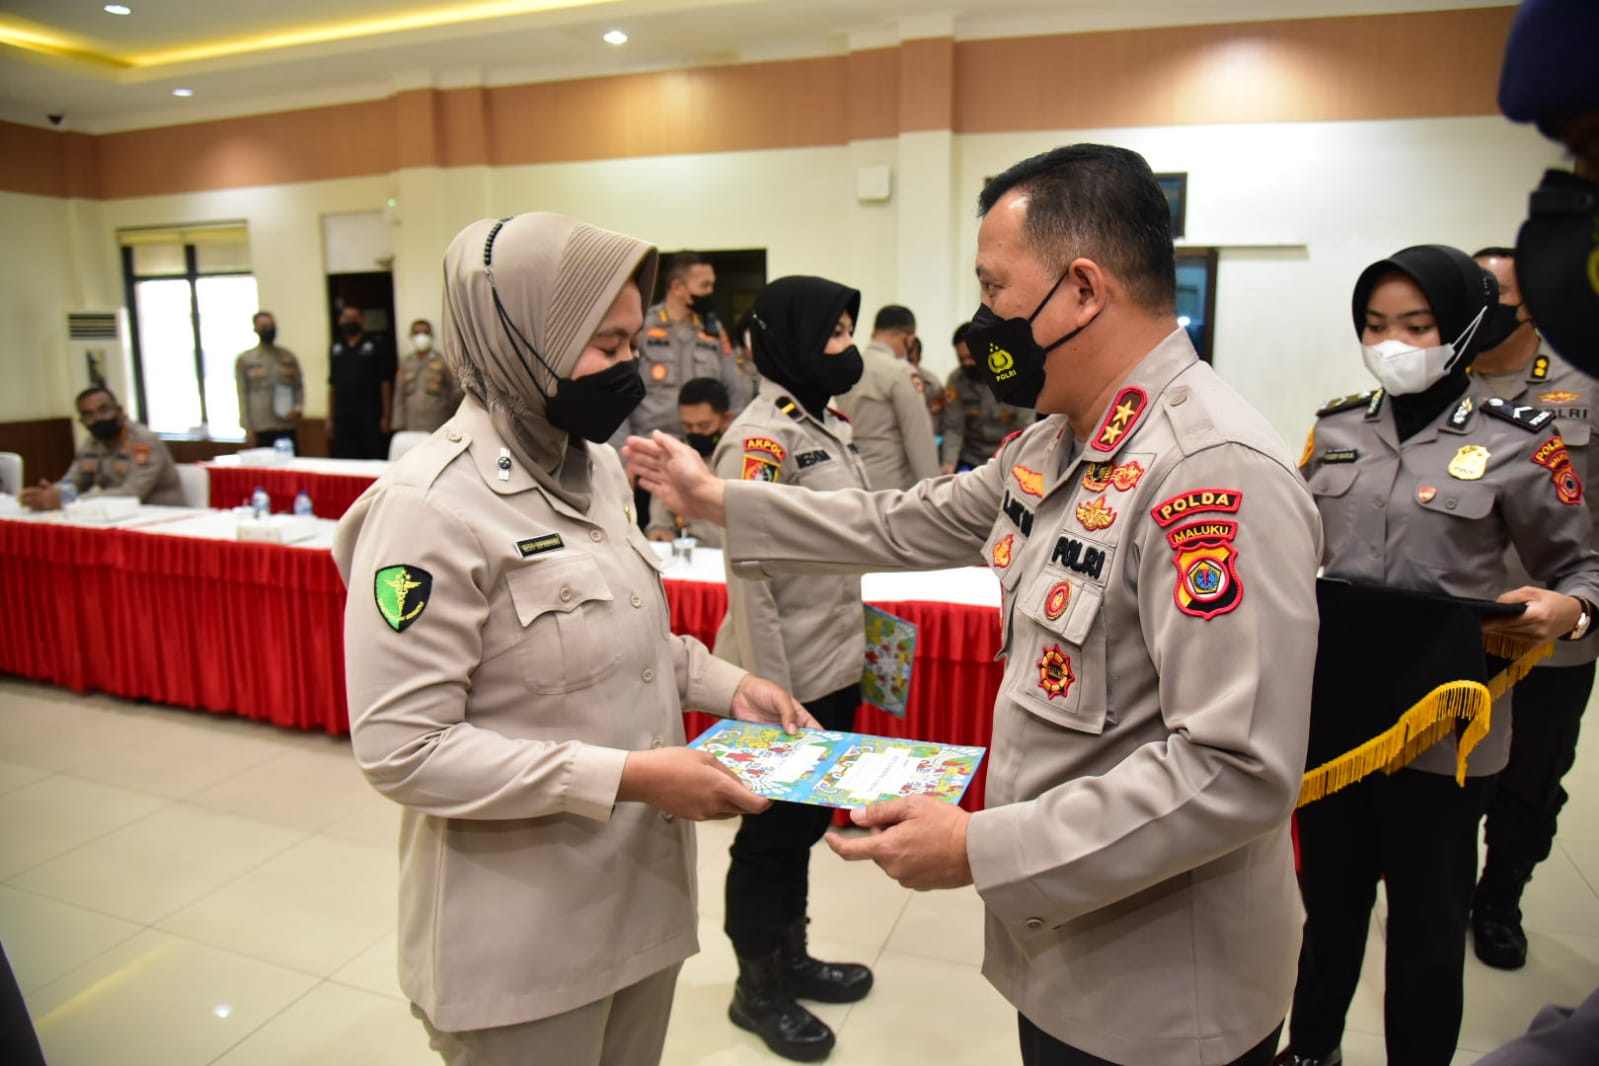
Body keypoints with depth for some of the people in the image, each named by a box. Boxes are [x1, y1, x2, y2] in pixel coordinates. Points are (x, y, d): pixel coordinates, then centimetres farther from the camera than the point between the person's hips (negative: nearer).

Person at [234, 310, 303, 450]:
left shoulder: (288, 356, 10)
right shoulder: (244, 359, 4)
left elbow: (299, 387, 10)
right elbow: (242, 396, 2)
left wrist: (298, 409, -9)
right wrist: (247, 428, -4)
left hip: (287, 427, 2)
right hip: (260, 429, -2)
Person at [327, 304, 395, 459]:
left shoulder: (376, 346, 1)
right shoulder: (336, 348, 13)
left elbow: (385, 383, -2)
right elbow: (332, 384, 14)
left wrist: (386, 416, -7)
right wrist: (330, 417, 10)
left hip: (371, 416, -4)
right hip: (343, 417, 4)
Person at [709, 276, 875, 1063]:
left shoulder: (829, 423, 8)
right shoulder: (758, 438, -19)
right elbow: (750, 579, -20)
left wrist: (857, 645, 17)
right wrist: (769, 696, -17)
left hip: (834, 670, 8)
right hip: (787, 680, -8)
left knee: (806, 822, 21)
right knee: (771, 833, 10)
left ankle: (791, 959, 41)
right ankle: (757, 990, 31)